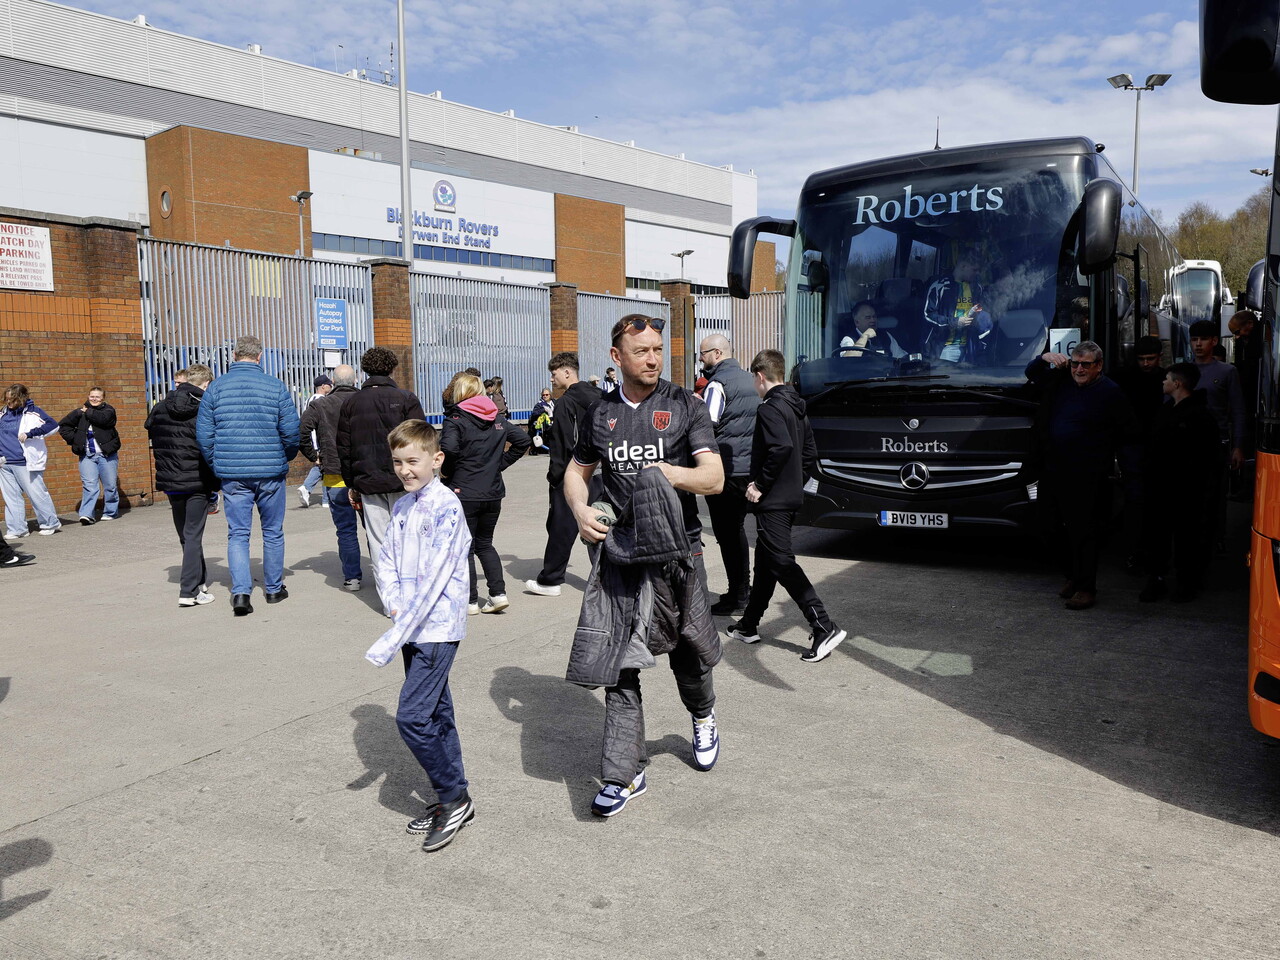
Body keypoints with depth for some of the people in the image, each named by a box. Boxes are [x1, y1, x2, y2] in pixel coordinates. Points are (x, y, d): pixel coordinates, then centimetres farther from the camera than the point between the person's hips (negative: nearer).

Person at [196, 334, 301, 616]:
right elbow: (291, 431, -5)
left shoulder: (215, 388, 0)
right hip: (271, 472, -1)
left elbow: (204, 434, 0)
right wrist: (285, 459, 13)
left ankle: (240, 591, -7)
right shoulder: (276, 387, -4)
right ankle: (274, 589, 23)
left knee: (237, 533, 7)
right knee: (273, 532, 13)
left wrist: (217, 465, 13)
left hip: (232, 474, 1)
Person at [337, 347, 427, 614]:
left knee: (378, 540, 6)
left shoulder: (350, 402, 7)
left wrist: (351, 484, 14)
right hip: (402, 482, -2)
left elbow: (343, 447, 8)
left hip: (368, 482, 3)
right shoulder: (406, 399, -4)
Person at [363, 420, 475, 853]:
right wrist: (394, 604, -6)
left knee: (412, 716, -11)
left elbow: (434, 579, -22)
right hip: (413, 627, 8)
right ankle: (454, 799, 26)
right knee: (436, 712, 14)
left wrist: (393, 638, -23)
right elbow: (387, 560, 14)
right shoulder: (401, 508, 9)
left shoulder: (447, 507, -16)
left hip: (438, 627, -8)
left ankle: (453, 797, 6)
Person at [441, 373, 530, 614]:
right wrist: (500, 463, 8)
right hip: (493, 492, 5)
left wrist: (447, 472, -9)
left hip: (463, 493, -5)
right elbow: (523, 440, 6)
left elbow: (449, 447, -26)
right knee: (485, 544, 19)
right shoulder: (498, 419, 7)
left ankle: (470, 601, 10)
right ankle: (498, 593, 10)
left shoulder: (456, 419, -10)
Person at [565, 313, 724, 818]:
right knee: (618, 661, -2)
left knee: (689, 650, 9)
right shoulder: (600, 413, 10)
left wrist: (669, 474, -26)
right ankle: (625, 773, 7)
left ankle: (703, 715, 43)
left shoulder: (685, 406, 1)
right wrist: (581, 510, 0)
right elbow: (576, 472, 21)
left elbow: (714, 477, -6)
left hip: (676, 548, -2)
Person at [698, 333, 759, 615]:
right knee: (736, 529, 18)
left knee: (726, 533, -3)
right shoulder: (747, 379, 14)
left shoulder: (719, 383, -13)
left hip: (725, 468, -9)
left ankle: (735, 596, 1)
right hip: (748, 466, 9)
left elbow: (708, 422, -22)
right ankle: (743, 589, 23)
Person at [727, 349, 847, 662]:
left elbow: (781, 448, -29)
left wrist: (759, 484, -20)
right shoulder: (796, 408, 14)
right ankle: (748, 626, 27)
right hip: (791, 497, 10)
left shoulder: (770, 409, -15)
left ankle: (824, 627, -12)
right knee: (765, 561, 16)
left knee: (782, 563, -8)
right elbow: (810, 452, 16)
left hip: (773, 501, -10)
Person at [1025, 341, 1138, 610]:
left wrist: (1103, 449, 4)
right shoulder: (1060, 380, 8)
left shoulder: (1110, 392, -7)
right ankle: (1073, 576, 30)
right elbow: (1031, 373, 21)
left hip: (1086, 477, -6)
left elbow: (1130, 431, -1)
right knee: (1056, 531, 13)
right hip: (1053, 471, 6)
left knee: (1083, 533, -3)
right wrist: (1045, 358, 2)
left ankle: (1086, 588, 7)